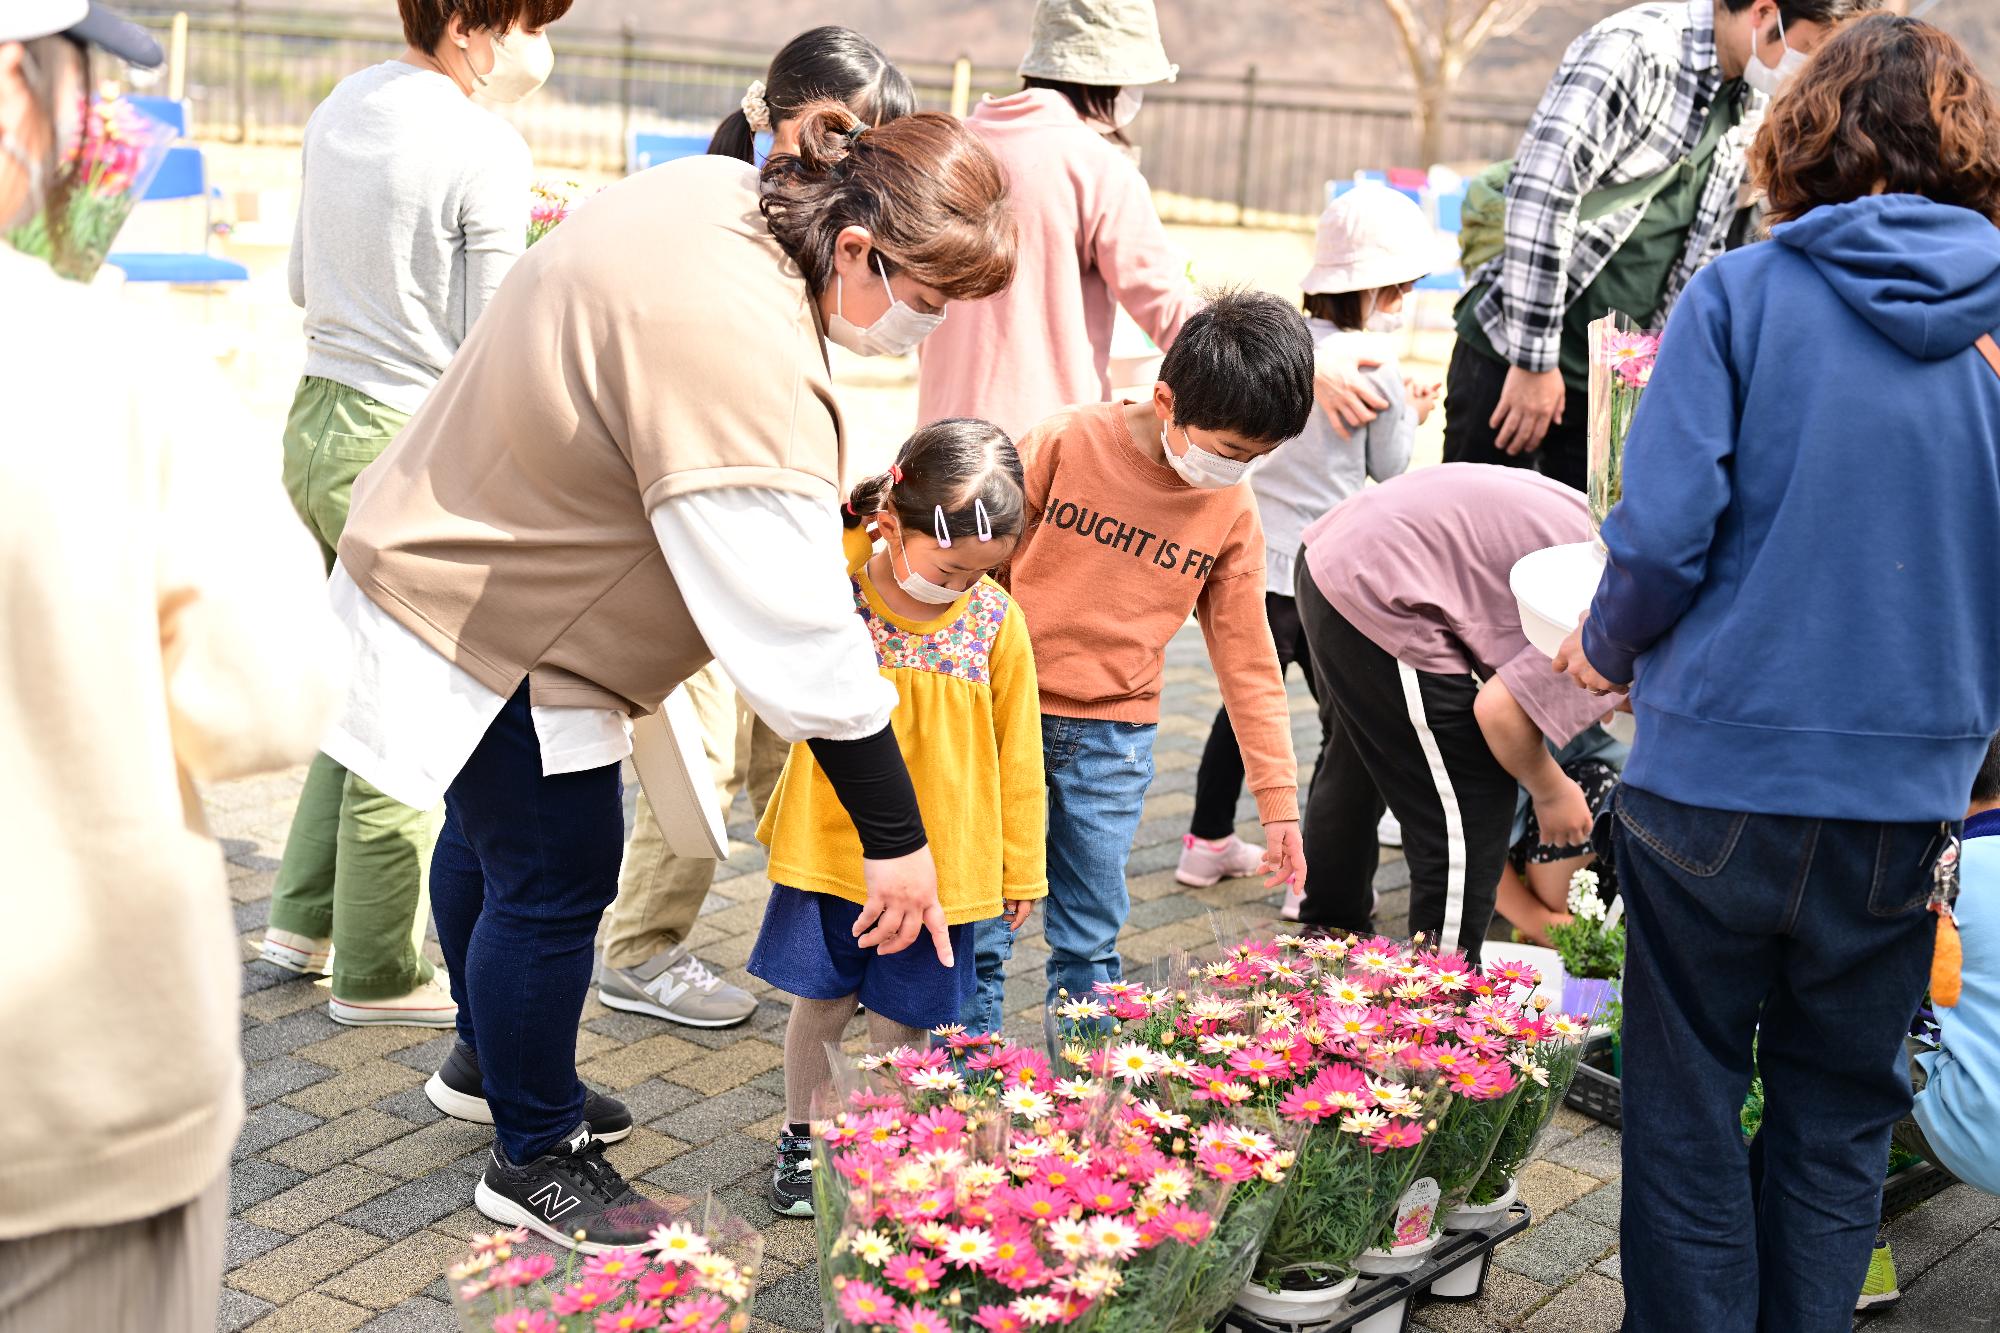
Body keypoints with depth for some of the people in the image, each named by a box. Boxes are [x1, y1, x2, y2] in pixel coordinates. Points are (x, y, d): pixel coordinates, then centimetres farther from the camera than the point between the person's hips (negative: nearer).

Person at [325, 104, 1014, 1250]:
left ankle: (492, 1057, 48)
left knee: (497, 833, 26)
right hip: (493, 636, -10)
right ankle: (535, 1157, 20)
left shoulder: (722, 197, -7)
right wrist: (895, 838, -26)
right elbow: (800, 636, -34)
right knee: (556, 875, 0)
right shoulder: (740, 358, -37)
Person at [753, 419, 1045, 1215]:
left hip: (940, 860, 0)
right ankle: (801, 1139, 34)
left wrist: (1022, 866, 5)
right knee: (822, 1000, 13)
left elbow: (1017, 752, 0)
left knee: (900, 1018, 10)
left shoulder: (995, 619, -9)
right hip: (830, 847, 0)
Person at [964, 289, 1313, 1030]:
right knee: (977, 933, 1)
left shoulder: (1233, 515, 0)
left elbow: (1247, 660, 6)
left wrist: (1278, 798, 6)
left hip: (1113, 741, 3)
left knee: (1091, 942, 7)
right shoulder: (1066, 444, -10)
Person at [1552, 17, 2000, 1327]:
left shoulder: (1740, 294, -8)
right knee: (1840, 1119, 16)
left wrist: (1608, 650, 5)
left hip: (1718, 770, -2)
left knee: (1686, 1107, 11)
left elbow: (1662, 533, -15)